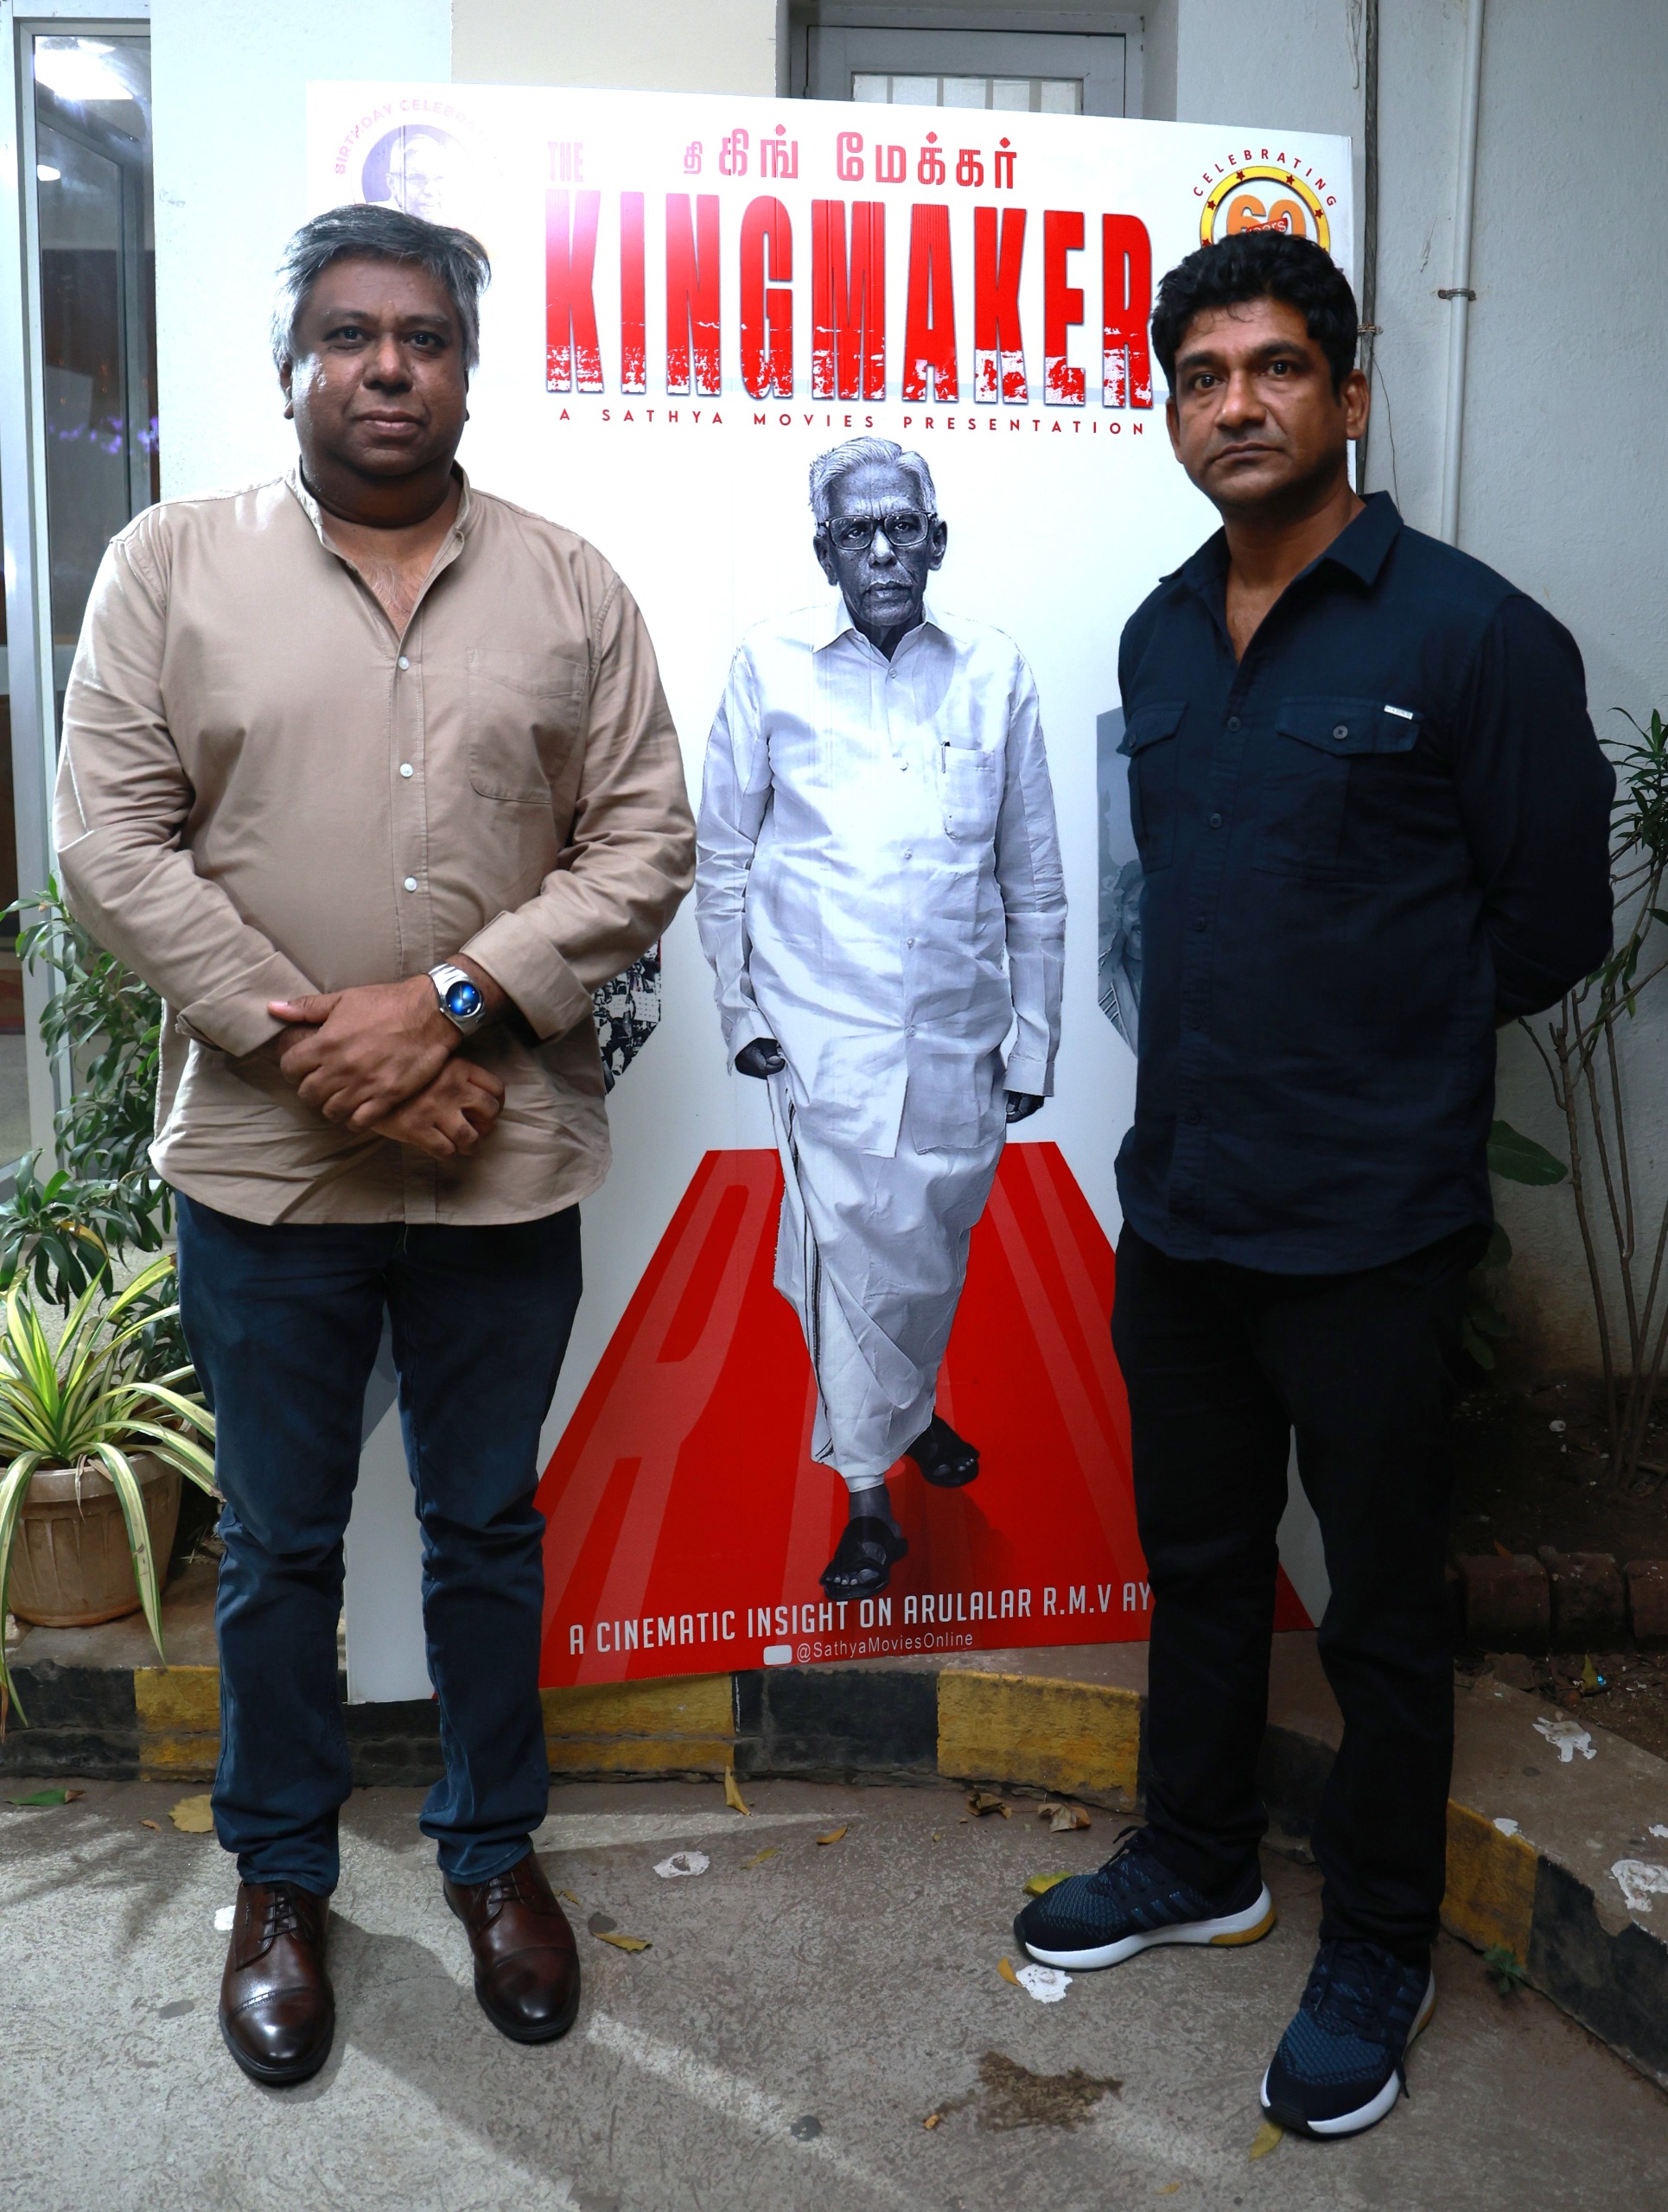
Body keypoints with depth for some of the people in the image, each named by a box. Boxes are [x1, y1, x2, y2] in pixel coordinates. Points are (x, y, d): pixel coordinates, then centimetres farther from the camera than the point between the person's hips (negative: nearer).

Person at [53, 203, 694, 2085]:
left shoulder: (567, 587, 4)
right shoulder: (172, 564, 1)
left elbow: (641, 843, -2)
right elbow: (113, 845, -4)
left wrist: (449, 1004, -14)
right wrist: (306, 1042, -13)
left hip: (503, 1159, 1)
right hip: (260, 1159, 0)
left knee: (488, 1532, 16)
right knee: (278, 1550, 14)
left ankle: (493, 1851, 37)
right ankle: (279, 1879, 35)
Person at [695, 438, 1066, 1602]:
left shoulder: (995, 669, 1)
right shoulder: (772, 664, -2)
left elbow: (1033, 873, 6)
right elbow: (724, 850, 5)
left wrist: (1036, 1030, 6)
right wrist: (737, 1004, 2)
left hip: (960, 1027, 3)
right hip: (823, 1024, -2)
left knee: (938, 1242, 16)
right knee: (856, 1245, -6)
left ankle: (914, 1406, 44)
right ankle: (867, 1495, 11)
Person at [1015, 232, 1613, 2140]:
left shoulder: (1469, 635, -12)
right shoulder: (1159, 638, 8)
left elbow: (1551, 922, -6)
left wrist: (1387, 1052, 3)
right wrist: (1233, 1048, 9)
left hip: (1369, 1227, -6)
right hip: (1176, 1198, 6)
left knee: (1380, 1605, 10)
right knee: (1197, 1553, 21)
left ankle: (1377, 1951, 31)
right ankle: (1200, 1859, 42)